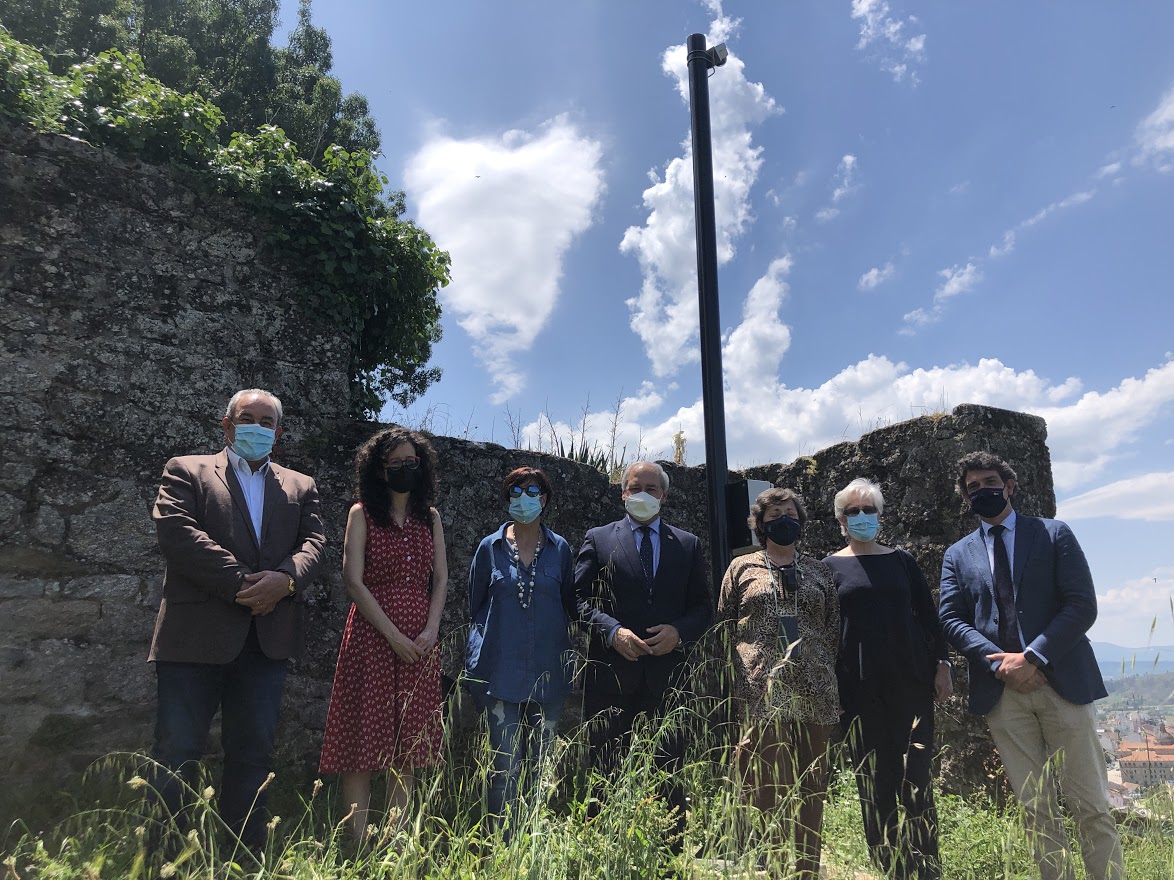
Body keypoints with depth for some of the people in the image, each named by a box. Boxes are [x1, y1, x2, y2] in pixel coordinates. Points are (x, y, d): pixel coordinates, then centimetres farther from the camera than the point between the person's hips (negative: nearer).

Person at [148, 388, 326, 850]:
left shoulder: (300, 487, 17)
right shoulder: (185, 471, 7)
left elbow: (313, 543, 5)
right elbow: (176, 533, -8)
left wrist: (286, 579, -17)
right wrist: (241, 584, -15)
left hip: (268, 636, 3)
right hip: (196, 633, -3)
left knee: (252, 754, 10)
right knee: (177, 753, 1)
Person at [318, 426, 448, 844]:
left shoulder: (430, 517, 12)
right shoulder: (362, 514, 1)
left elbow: (440, 579, 10)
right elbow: (353, 581, -7)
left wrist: (431, 629, -6)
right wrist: (393, 635, -13)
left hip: (419, 642, 4)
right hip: (372, 635, -3)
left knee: (406, 747, 6)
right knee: (364, 745, -2)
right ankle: (359, 845, 5)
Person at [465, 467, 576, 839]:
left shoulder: (560, 548, 4)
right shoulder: (490, 547, 3)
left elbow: (570, 604, 11)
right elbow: (476, 605, 11)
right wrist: (479, 657, 9)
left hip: (548, 671, 1)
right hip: (502, 672, -1)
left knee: (542, 766, 10)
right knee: (506, 766, -3)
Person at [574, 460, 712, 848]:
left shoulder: (688, 545, 12)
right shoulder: (598, 539, 6)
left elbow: (704, 607, 11)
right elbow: (580, 599, 1)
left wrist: (679, 631, -8)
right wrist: (612, 631, -13)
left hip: (667, 673, 1)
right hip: (612, 671, -1)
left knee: (669, 770, 5)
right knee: (607, 771, 6)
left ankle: (674, 848, 17)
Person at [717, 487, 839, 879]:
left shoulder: (818, 571, 13)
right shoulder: (742, 568, 6)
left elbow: (834, 630, 14)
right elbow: (723, 628, 6)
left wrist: (830, 681, 9)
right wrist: (732, 681, 1)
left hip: (814, 695, 3)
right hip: (760, 694, -2)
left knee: (811, 787, 10)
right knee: (764, 785, -1)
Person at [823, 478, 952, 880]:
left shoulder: (901, 561, 9)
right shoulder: (831, 567, 5)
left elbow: (928, 616, 10)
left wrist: (942, 665, 2)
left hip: (910, 680, 1)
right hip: (859, 687, 0)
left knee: (915, 776, -3)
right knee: (872, 779, 3)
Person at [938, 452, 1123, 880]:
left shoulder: (1054, 535, 6)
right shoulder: (958, 555, 12)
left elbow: (1083, 605, -3)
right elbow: (951, 619, 4)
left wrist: (1032, 657, -13)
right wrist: (998, 662, -11)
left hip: (1060, 681, -1)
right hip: (1001, 689, 2)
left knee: (1091, 805, 3)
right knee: (1036, 808, 7)